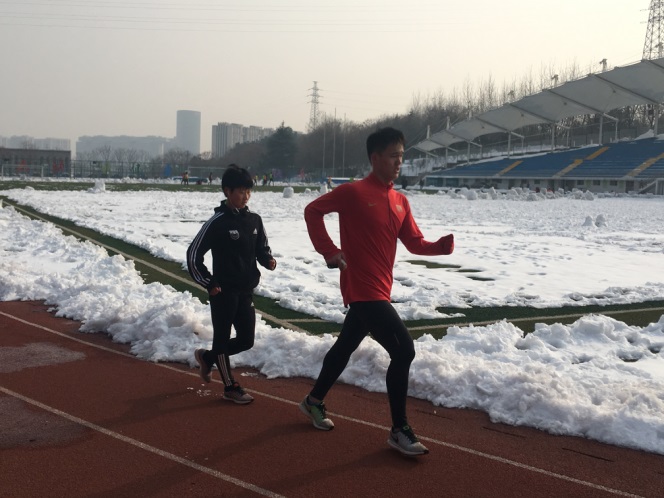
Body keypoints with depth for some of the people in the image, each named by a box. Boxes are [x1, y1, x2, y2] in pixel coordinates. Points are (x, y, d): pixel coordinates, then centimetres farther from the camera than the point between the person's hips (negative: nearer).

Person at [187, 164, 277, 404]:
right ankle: (231, 387, 20)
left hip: (246, 291, 6)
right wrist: (209, 284, -11)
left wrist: (268, 260, -7)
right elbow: (193, 254, -10)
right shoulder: (217, 222, -13)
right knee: (222, 338, 6)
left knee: (246, 340, 11)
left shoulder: (254, 220, 3)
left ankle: (207, 356, 33)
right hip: (224, 292, -6)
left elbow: (262, 248, 16)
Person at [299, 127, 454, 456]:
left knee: (345, 345, 22)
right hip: (363, 290, -8)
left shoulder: (401, 201, 9)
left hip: (378, 290, 8)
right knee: (403, 350, -14)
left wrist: (442, 246, -10)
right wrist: (329, 251, -13)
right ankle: (400, 431, -3)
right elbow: (313, 210, -7)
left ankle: (314, 401, 43)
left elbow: (414, 243, 10)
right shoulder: (353, 192, -12)